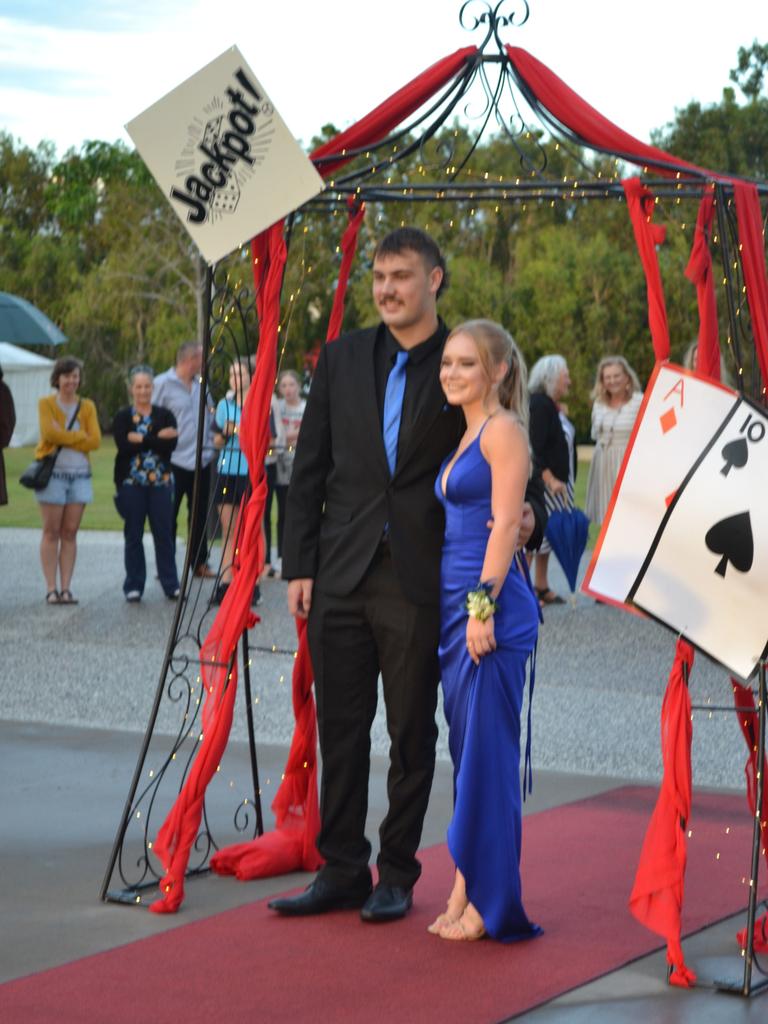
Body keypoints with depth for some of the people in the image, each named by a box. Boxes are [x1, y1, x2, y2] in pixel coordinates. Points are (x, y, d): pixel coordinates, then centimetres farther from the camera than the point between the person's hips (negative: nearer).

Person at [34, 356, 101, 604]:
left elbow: (95, 440, -2)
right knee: (52, 532, -3)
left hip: (80, 474, 3)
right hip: (52, 472, -3)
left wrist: (63, 438, -8)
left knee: (70, 532, 2)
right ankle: (51, 589, -3)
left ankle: (66, 588, 3)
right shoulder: (46, 403, 3)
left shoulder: (87, 406, 10)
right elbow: (49, 432, -14)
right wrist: (80, 437, -8)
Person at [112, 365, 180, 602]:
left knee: (164, 533, 0)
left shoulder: (164, 415, 8)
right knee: (133, 535, 3)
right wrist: (157, 438, -12)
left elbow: (171, 444, -8)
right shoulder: (122, 417, 6)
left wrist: (141, 439, -13)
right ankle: (134, 586, 9)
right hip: (131, 482, 0)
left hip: (160, 482, 0)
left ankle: (171, 584, 7)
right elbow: (123, 446, -11)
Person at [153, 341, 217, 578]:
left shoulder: (201, 385, 11)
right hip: (174, 460, -6)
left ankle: (200, 563, 19)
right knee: (168, 516, 0)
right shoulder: (163, 383, -7)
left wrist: (210, 445, 9)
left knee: (199, 514, 11)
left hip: (201, 460, 6)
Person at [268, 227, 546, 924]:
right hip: (341, 577, 3)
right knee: (340, 731, 9)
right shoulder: (342, 359, 8)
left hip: (420, 581, -3)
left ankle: (397, 874, 19)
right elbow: (308, 469, 8)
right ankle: (341, 871, 20)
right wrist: (300, 567, 3)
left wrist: (527, 512, -16)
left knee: (412, 735, 7)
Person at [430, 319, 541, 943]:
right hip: (457, 607, 9)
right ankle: (466, 888, 14)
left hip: (492, 607, -9)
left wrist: (484, 605, -20)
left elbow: (506, 523, -15)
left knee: (487, 754, -6)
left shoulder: (503, 429, -7)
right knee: (465, 751, 10)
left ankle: (489, 903, -1)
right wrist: (463, 609, 16)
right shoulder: (465, 436, 19)